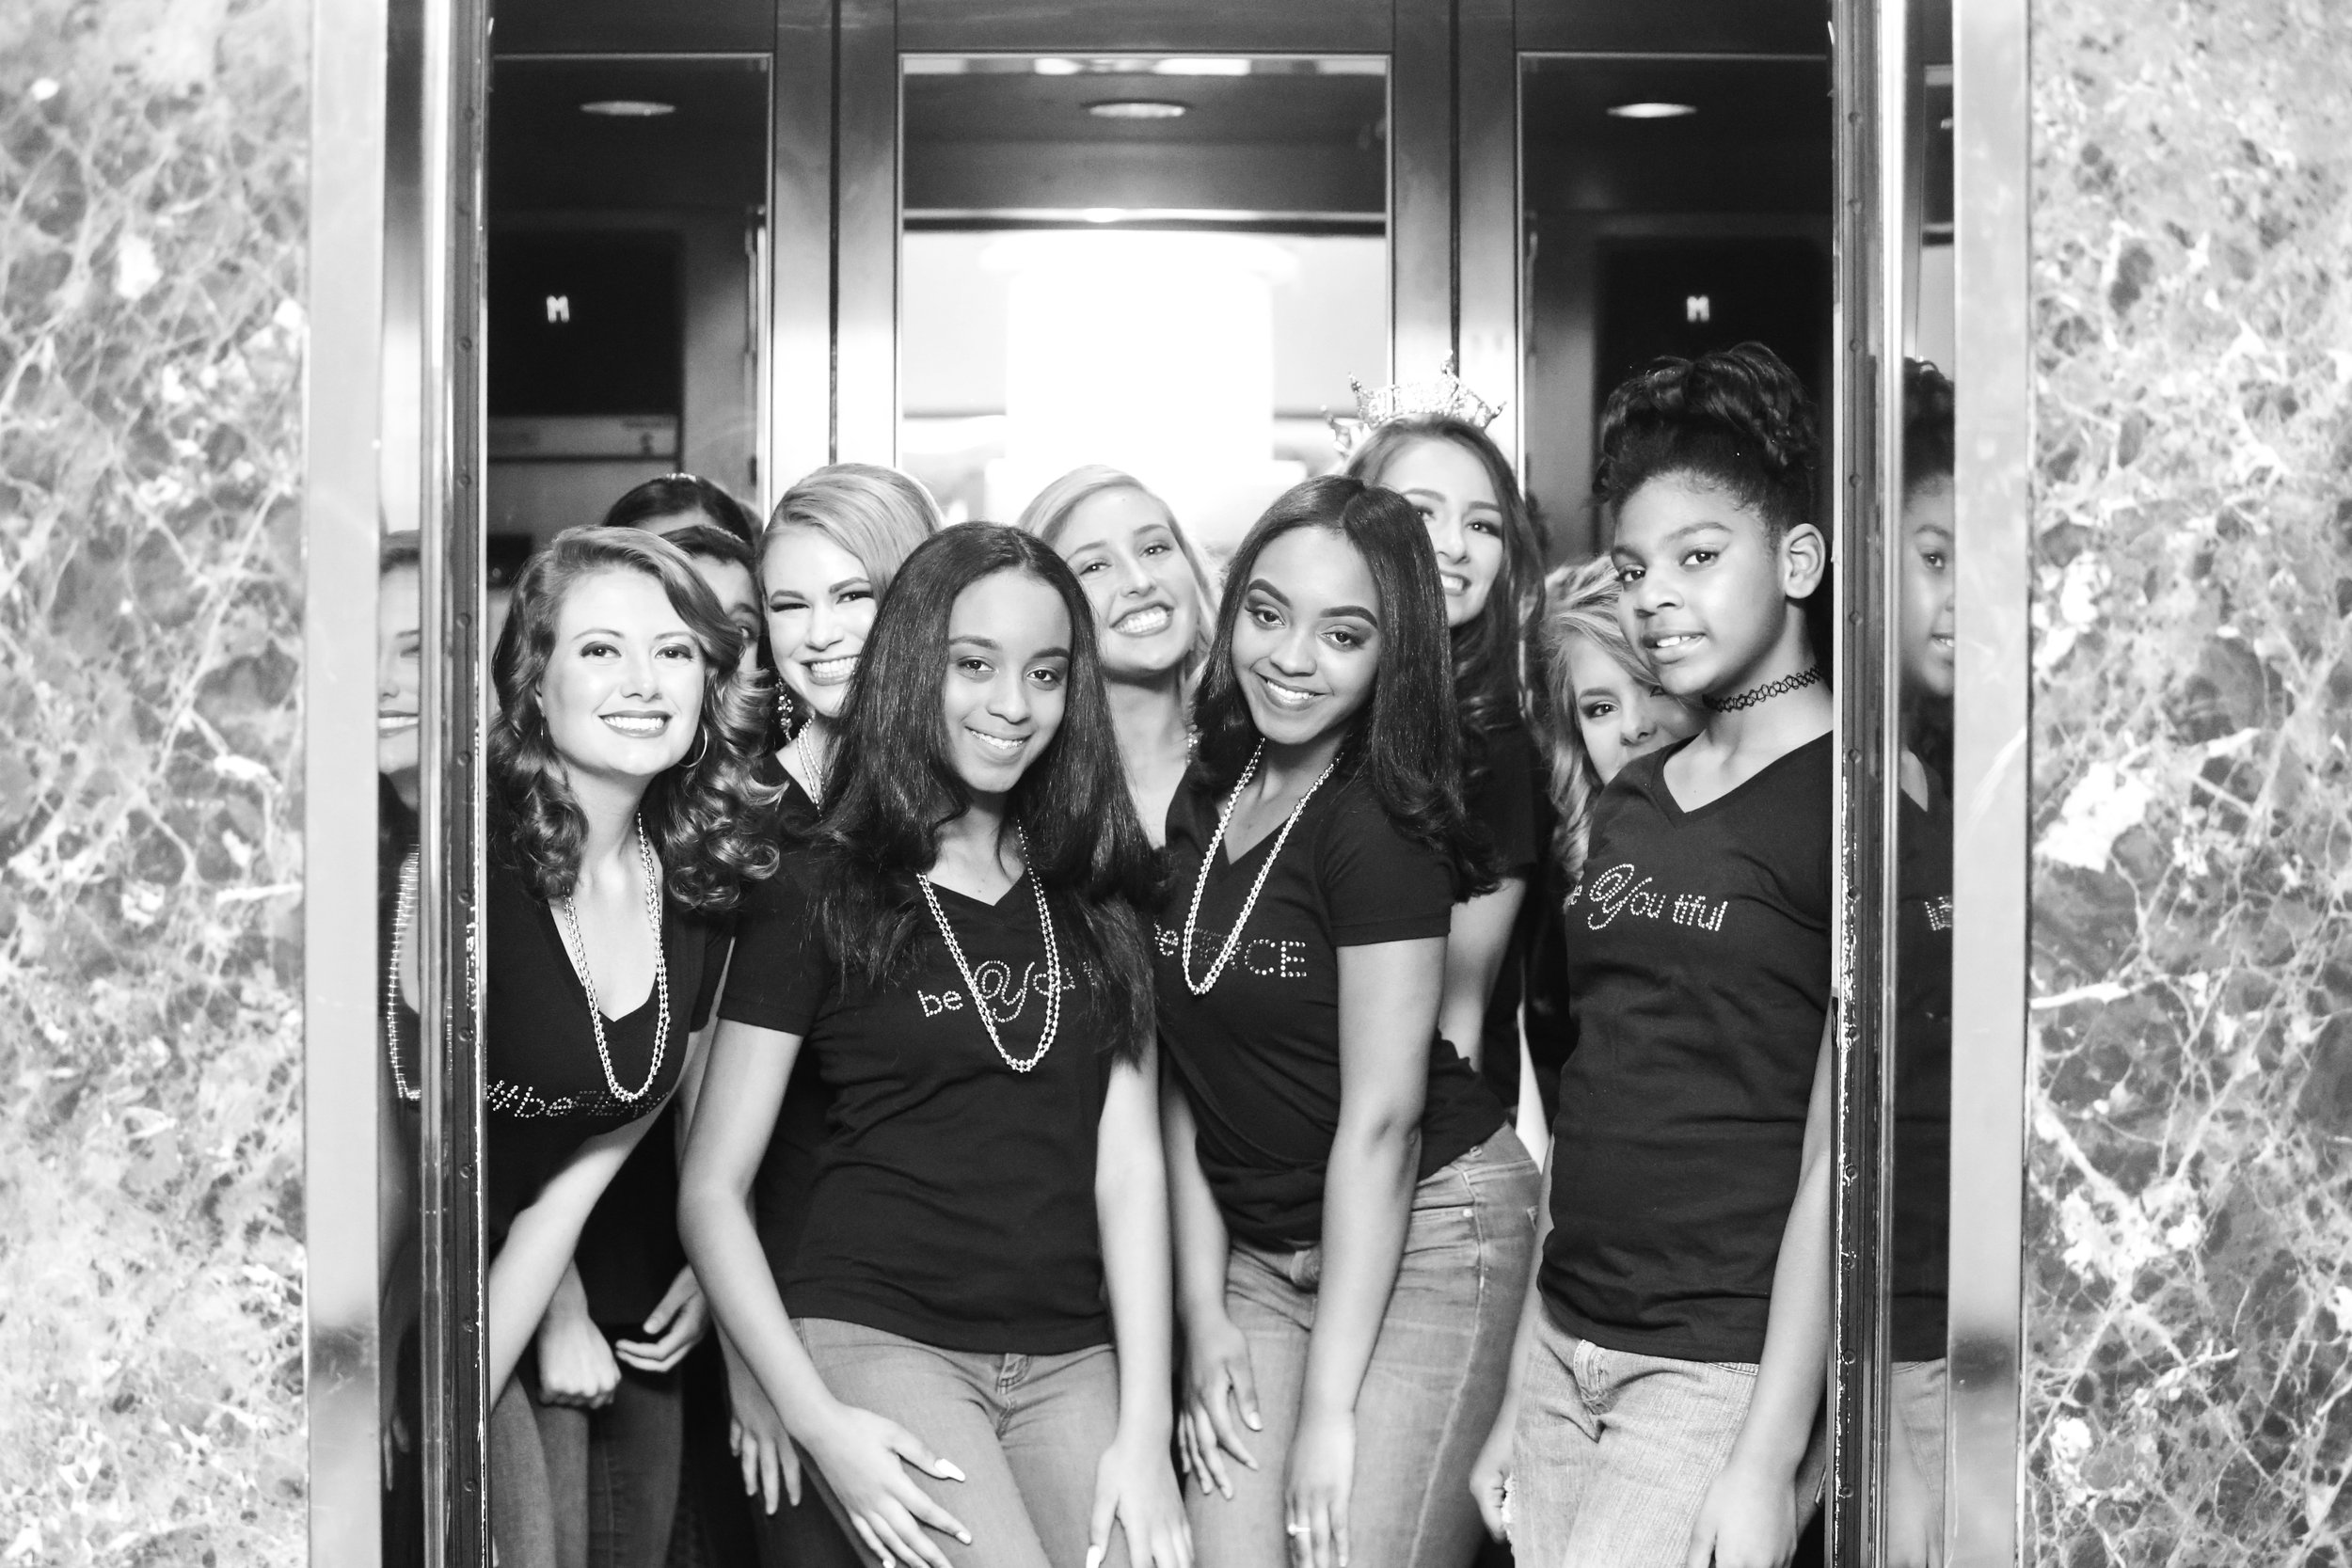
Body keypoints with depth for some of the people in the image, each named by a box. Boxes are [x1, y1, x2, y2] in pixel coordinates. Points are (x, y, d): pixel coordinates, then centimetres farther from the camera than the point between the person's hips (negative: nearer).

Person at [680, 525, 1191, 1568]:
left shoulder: (1094, 891, 12)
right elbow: (711, 1188, 0)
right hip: (879, 1336, -4)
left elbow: (1128, 1159, 5)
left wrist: (1144, 1427, -4)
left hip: (1073, 1355, 4)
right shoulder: (818, 893, 0)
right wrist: (818, 1421, -11)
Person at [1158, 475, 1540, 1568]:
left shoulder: (1377, 825, -17)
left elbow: (1381, 1120, -18)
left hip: (1423, 1234, -6)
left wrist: (1330, 1408, -17)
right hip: (1255, 1248, 6)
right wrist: (1203, 1314, 1)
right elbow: (1182, 1078, 6)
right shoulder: (1199, 807, 4)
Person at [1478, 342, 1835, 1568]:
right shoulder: (1626, 804, 13)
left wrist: (1769, 1459, -15)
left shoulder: (1849, 799, -8)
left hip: (1724, 1371, -6)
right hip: (1567, 1349, 6)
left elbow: (1836, 1157, -12)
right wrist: (1521, 1398, 12)